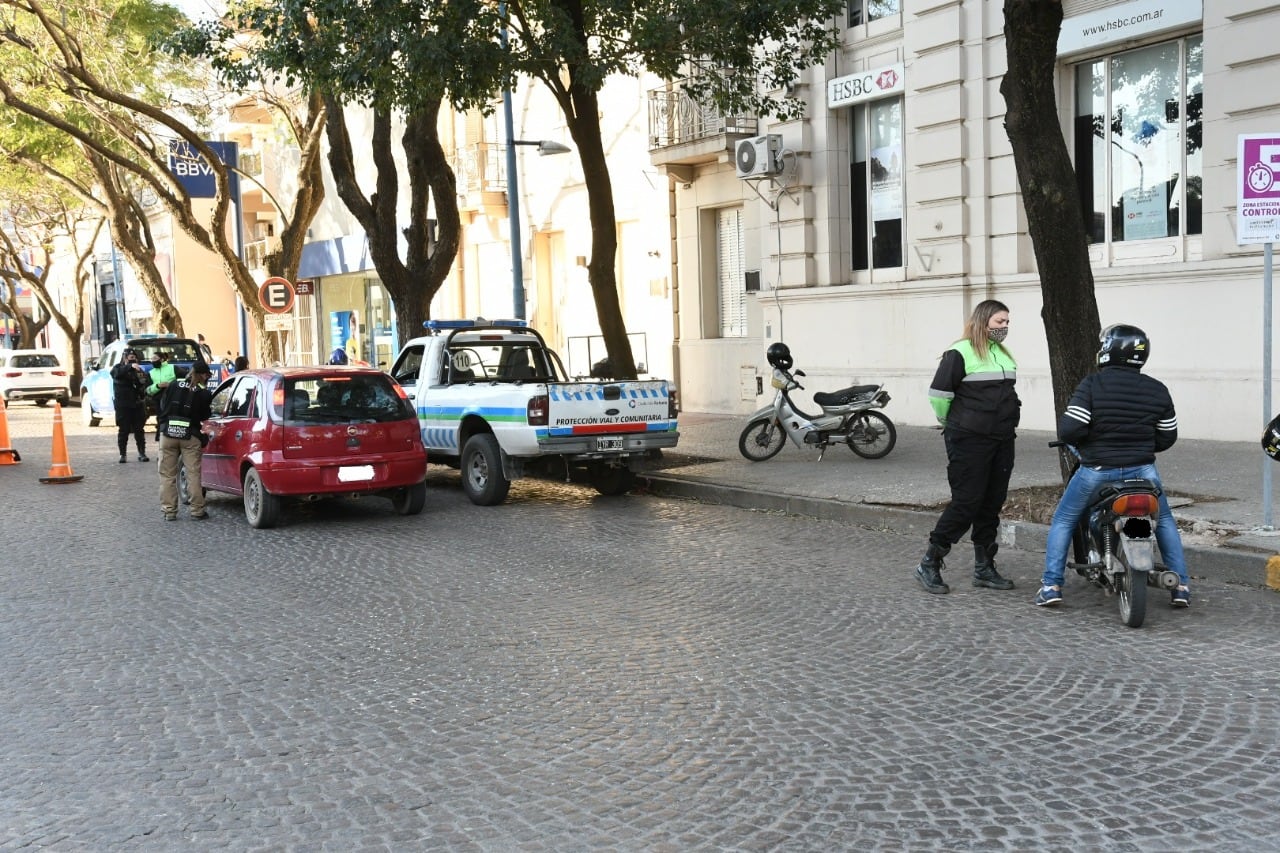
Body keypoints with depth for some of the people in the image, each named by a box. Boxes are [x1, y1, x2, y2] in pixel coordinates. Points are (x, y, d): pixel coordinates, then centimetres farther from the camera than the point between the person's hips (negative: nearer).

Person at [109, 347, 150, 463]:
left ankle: (142, 453, 9)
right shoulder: (118, 368, 0)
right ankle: (123, 454, 6)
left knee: (139, 430, 4)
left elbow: (146, 384, 11)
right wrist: (130, 366, -38)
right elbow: (117, 373, -24)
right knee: (123, 430, 0)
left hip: (138, 404, 3)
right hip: (123, 406, -3)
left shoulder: (139, 370, 12)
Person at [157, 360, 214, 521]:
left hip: (168, 432, 2)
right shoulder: (204, 393, -1)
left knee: (167, 474, 8)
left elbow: (162, 406, 10)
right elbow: (204, 417, 3)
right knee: (193, 474, 3)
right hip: (190, 435, -2)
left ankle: (169, 511, 9)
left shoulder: (173, 385, 6)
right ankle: (197, 511, 4)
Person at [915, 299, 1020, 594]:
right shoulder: (961, 353, -11)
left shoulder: (1005, 354, 13)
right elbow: (938, 394, -11)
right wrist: (952, 424, 2)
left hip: (1002, 441, 7)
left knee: (992, 504, 10)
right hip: (969, 442, -7)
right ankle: (929, 564, 3)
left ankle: (984, 567, 20)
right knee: (966, 503, -8)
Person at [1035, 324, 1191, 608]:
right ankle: (1181, 585, 19)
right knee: (1165, 522, 23)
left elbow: (1070, 430, -20)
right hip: (1142, 469, 3)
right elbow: (1167, 437, 6)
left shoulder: (1092, 385, -13)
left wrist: (1077, 442, 2)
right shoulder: (1157, 390, 0)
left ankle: (1051, 585, 7)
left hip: (1097, 470, -3)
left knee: (1063, 521, 14)